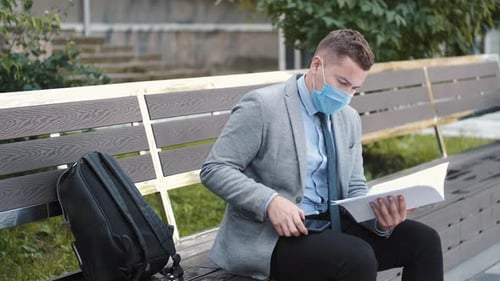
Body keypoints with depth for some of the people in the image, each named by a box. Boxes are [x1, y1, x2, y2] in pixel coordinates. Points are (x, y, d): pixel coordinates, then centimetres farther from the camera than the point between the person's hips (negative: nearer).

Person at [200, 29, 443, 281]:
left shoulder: (349, 118, 12)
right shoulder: (262, 106, -10)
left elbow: (355, 190, 14)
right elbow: (213, 170, -13)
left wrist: (380, 217, -10)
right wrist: (270, 201, -28)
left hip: (331, 223, 7)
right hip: (270, 234, -7)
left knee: (423, 240, -10)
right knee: (358, 258, -32)